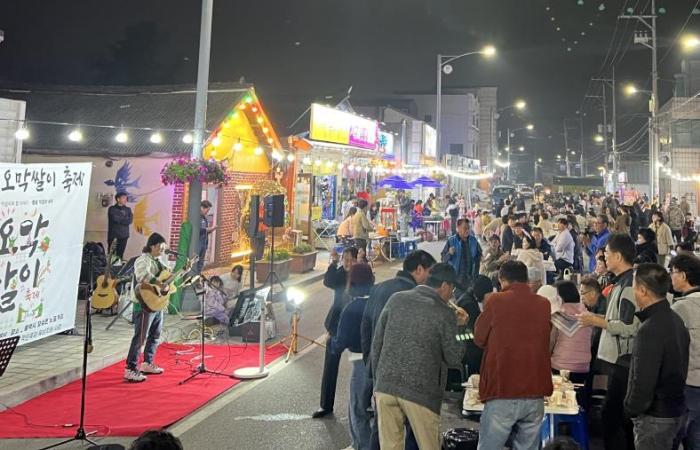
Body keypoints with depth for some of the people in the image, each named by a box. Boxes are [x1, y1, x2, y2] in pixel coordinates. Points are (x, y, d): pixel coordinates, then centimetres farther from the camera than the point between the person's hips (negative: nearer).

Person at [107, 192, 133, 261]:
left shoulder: (128, 210, 14)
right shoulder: (112, 209, 5)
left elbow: (130, 221, -1)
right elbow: (114, 218, -11)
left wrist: (119, 219, -4)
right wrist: (125, 219, -3)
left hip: (123, 236, 3)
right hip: (113, 236, -3)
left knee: (120, 255, -1)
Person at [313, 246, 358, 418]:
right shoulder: (339, 273, -1)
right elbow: (328, 282, -20)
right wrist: (334, 262, -32)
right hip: (337, 325, 2)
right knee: (330, 367, 6)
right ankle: (326, 405, 17)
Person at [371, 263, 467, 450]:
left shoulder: (396, 299, 6)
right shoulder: (445, 313, -5)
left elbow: (376, 344, 8)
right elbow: (453, 359, 0)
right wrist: (456, 326, 11)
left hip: (385, 387, 3)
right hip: (420, 392, -3)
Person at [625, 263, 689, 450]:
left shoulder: (650, 329, -26)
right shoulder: (675, 319, 5)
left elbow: (643, 381, -26)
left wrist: (631, 409, -11)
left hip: (655, 415, -9)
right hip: (675, 408, 9)